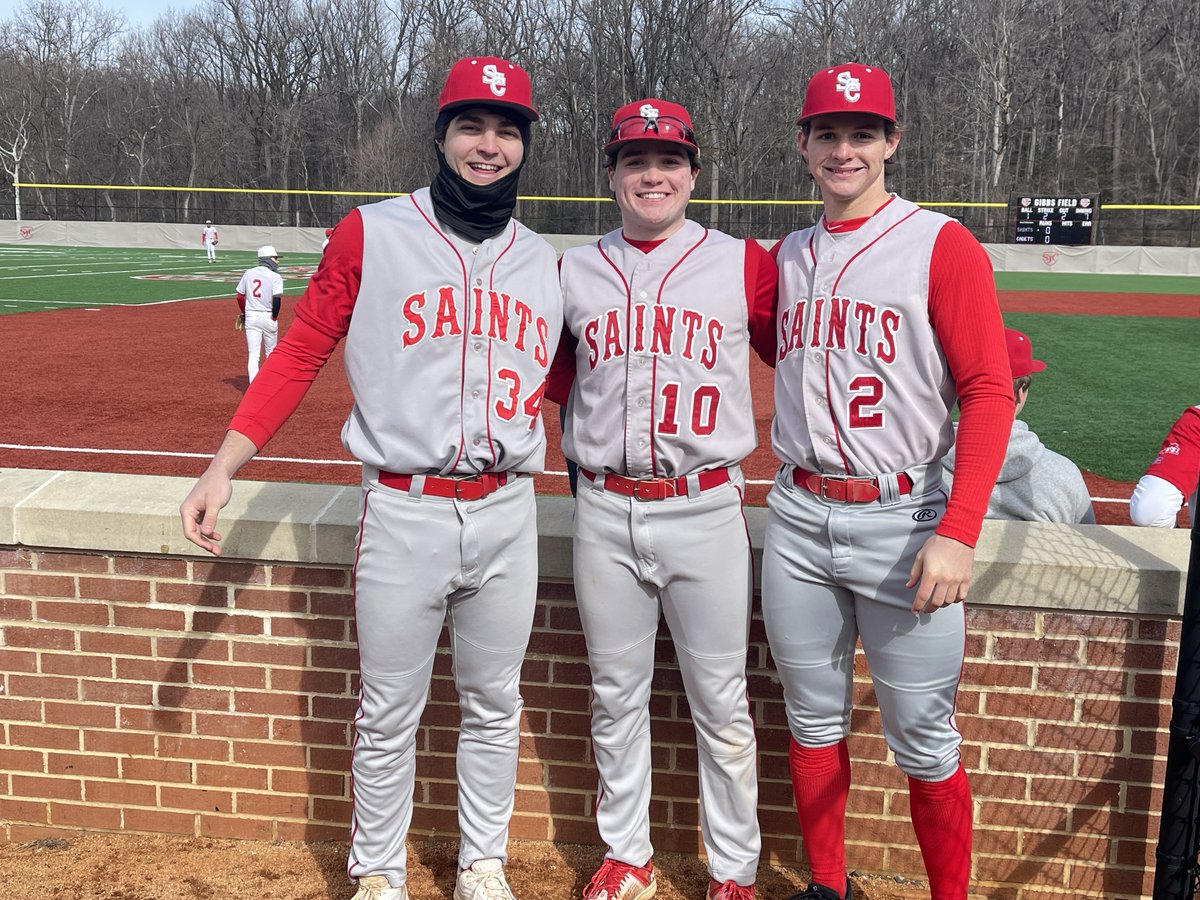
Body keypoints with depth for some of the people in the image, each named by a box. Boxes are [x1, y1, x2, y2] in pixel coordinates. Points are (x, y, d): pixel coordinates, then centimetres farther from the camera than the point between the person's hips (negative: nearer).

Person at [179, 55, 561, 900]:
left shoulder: (543, 262, 9)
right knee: (388, 714, 8)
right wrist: (222, 469, -7)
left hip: (508, 513, 3)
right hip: (404, 512, -3)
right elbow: (299, 354, -2)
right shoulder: (372, 234, -2)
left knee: (494, 706, 15)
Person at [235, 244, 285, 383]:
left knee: (252, 353, 1)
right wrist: (275, 317, -5)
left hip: (251, 316, 3)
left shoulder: (248, 273, 5)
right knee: (271, 353, 15)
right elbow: (277, 299, -18)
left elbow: (240, 297, 8)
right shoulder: (275, 277, -9)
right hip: (268, 317, -3)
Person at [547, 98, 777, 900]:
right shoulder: (573, 271, 8)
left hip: (705, 510, -2)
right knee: (616, 697, 13)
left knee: (721, 705, 5)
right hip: (605, 511, 3)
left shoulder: (742, 264, 0)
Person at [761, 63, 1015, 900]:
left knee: (924, 739, 2)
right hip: (798, 517, 5)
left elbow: (988, 391, -11)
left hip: (902, 518, -5)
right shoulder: (787, 256, 11)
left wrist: (957, 534, -19)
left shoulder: (942, 244, -5)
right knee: (813, 719, 15)